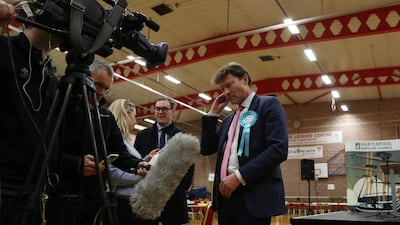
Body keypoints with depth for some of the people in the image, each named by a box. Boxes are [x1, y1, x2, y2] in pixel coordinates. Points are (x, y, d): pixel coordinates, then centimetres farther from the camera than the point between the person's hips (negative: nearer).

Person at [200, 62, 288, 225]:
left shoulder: (268, 104, -1)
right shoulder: (228, 120, 21)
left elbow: (279, 149, -13)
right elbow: (206, 149, 18)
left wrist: (239, 176, -18)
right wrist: (213, 113, 13)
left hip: (254, 196, -7)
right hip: (227, 193, 7)